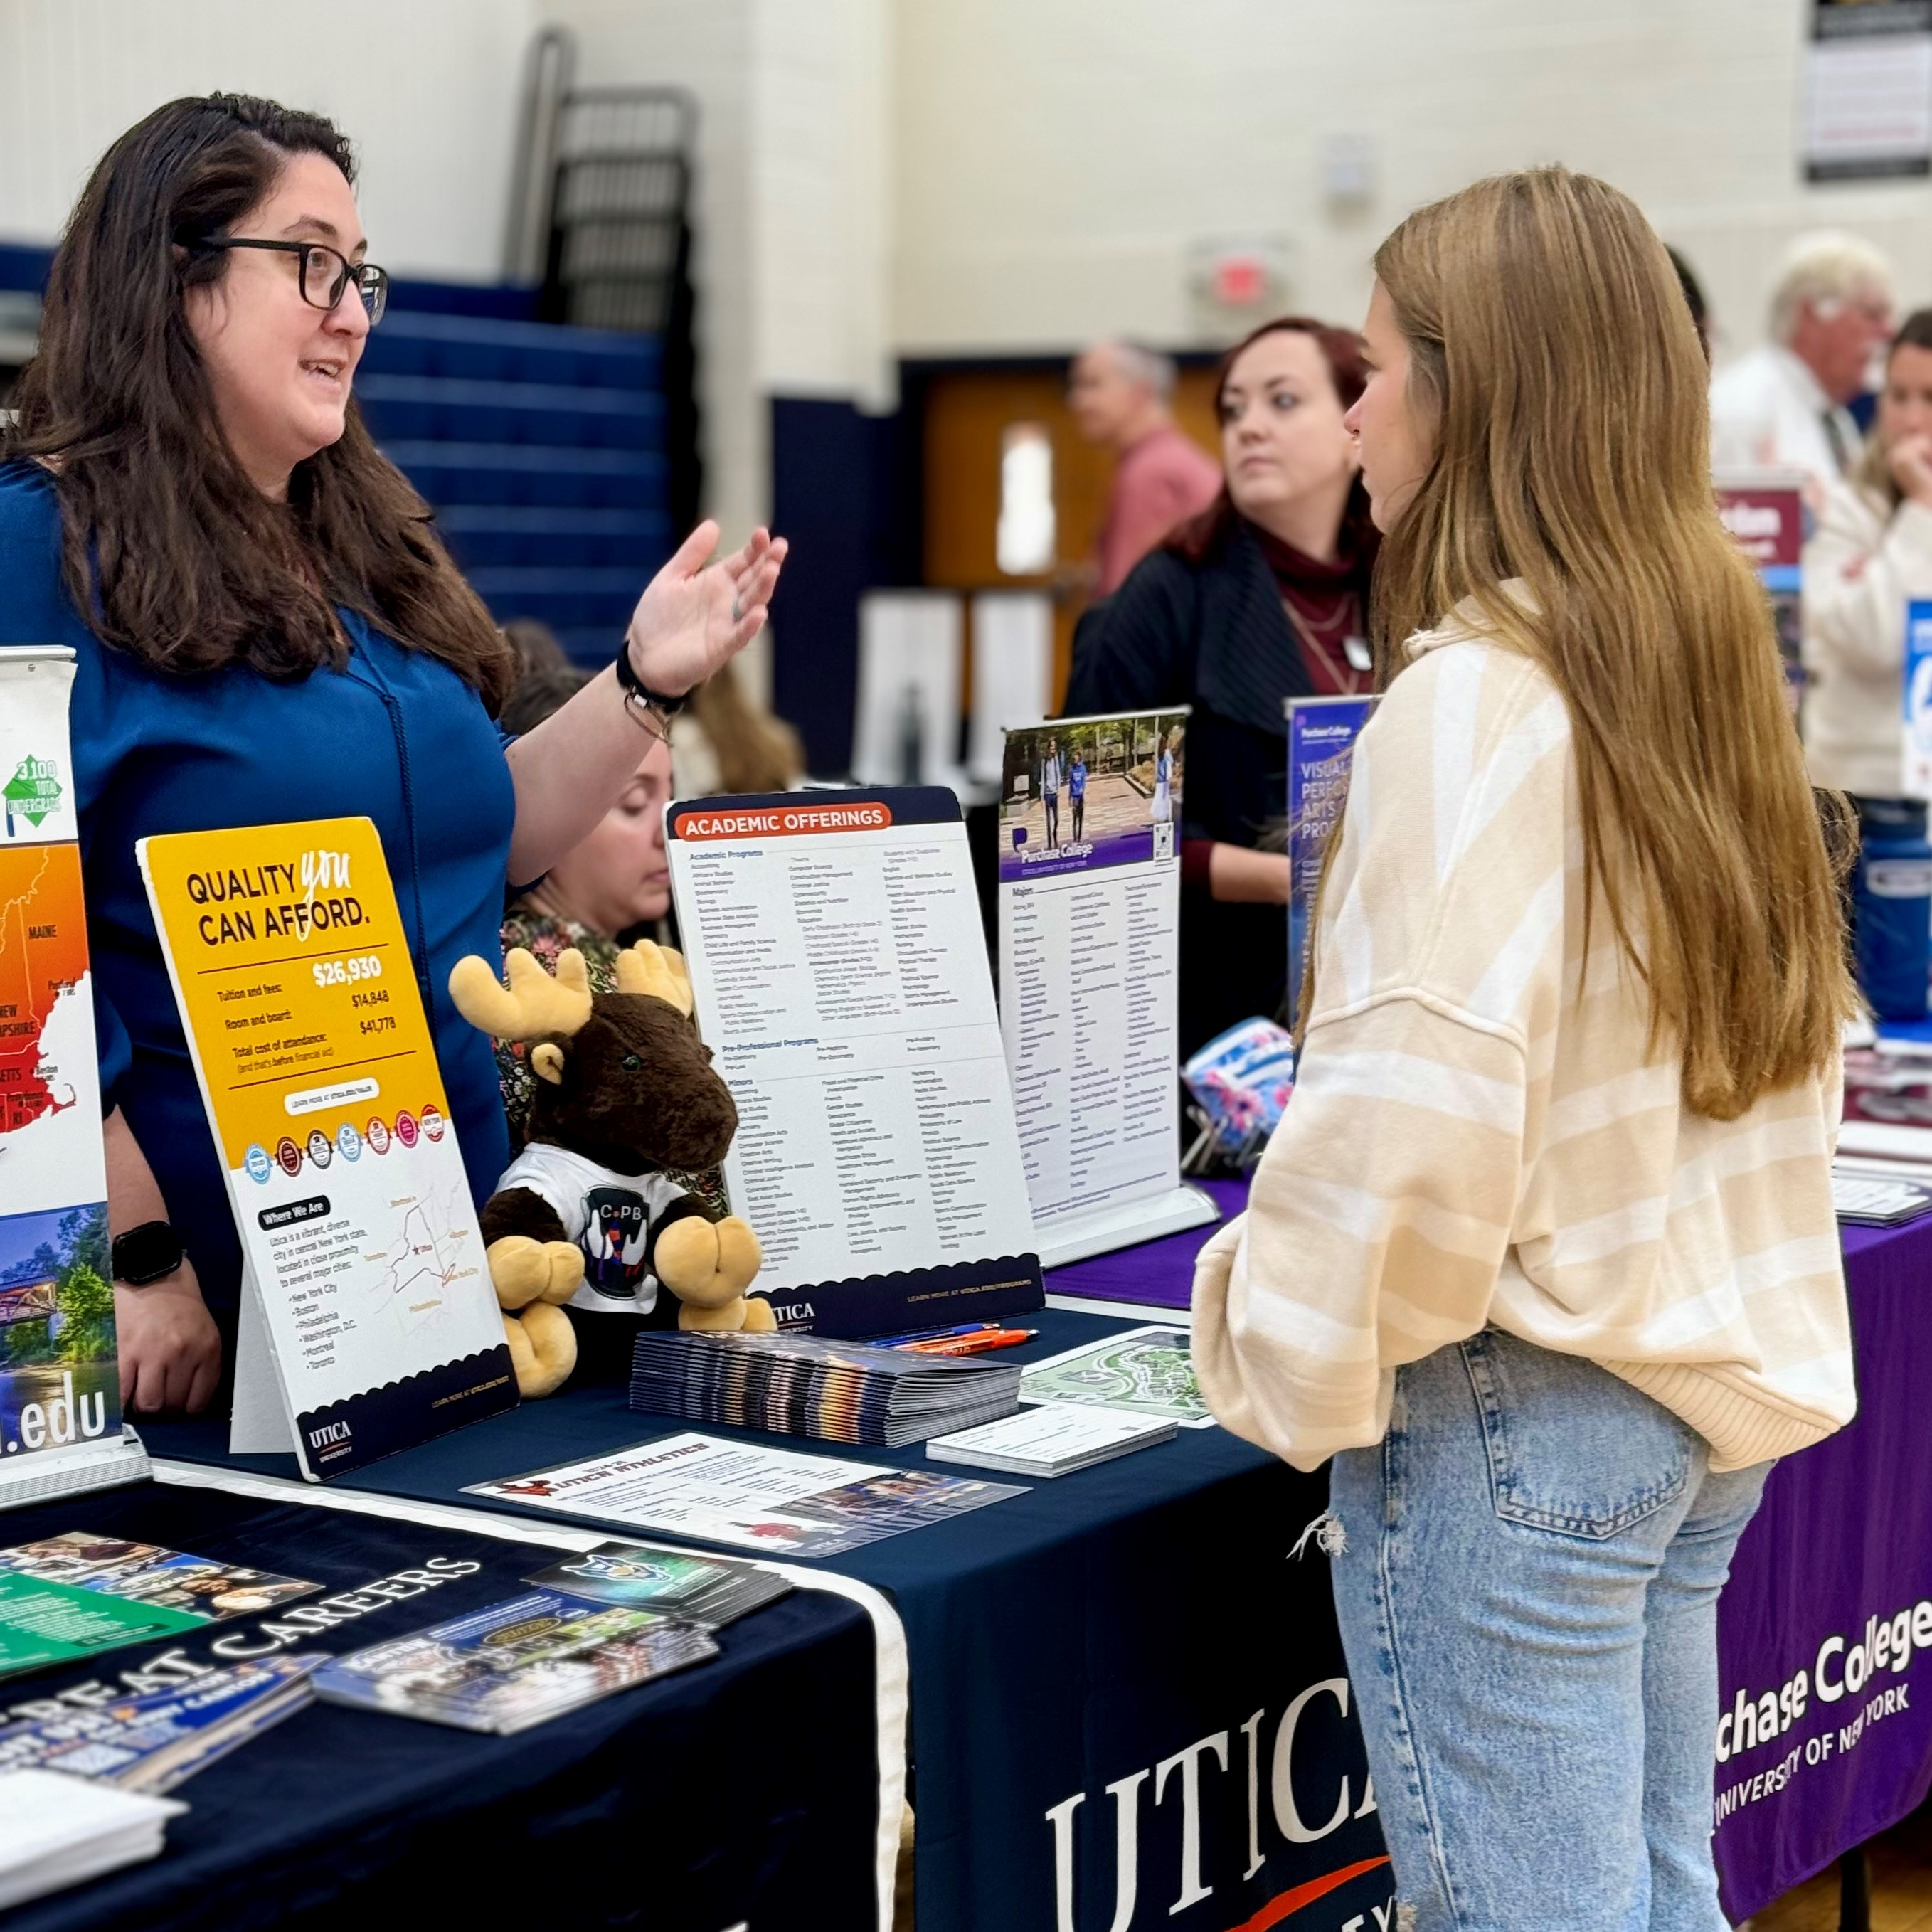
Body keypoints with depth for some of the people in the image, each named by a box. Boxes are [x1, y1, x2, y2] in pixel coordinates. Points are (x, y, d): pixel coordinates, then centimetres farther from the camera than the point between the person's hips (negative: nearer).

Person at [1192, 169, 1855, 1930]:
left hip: (1515, 1409, -9)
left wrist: (1288, 1364, -8)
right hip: (1703, 1387, 9)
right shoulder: (1711, 657, 8)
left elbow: (1414, 1111, -23)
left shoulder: (1476, 695, -18)